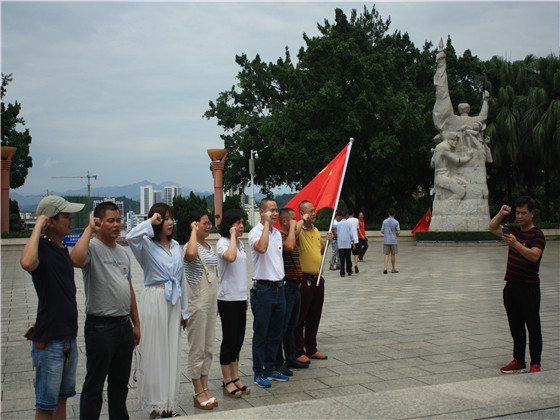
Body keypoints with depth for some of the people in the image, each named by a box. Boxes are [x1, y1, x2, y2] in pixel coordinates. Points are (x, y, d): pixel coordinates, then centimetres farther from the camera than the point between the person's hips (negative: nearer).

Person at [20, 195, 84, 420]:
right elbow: (27, 263, -41)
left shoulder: (63, 249, 11)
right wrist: (37, 227, -29)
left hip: (68, 337, 8)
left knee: (62, 398, 17)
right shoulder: (41, 248, -15)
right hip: (49, 341, -8)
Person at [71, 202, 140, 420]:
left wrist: (136, 324, 17)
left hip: (124, 326, 7)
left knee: (120, 383, 18)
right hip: (101, 327, -7)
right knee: (94, 385, 2)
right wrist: (89, 229, -23)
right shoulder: (92, 247, -10)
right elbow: (77, 259, -35)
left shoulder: (123, 252, 14)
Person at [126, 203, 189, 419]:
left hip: (173, 302, 6)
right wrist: (150, 222, -18)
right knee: (154, 353, 0)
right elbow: (131, 237, -31)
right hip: (154, 301, -6)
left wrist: (184, 310, 16)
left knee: (172, 353, 10)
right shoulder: (146, 244, -5)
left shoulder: (175, 246, 12)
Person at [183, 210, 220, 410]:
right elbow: (190, 254, -40)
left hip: (211, 301, 8)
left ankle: (205, 388, 22)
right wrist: (194, 231, -25)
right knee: (197, 348, 0)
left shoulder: (210, 247, 13)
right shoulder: (191, 246, -13)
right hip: (197, 302, -8)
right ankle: (198, 393, 10)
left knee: (208, 348, 13)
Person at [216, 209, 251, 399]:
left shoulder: (240, 243, 14)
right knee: (229, 340, -1)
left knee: (238, 340, 12)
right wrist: (232, 236, -22)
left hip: (240, 298, 8)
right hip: (227, 298, -8)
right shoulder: (222, 243, -11)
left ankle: (235, 378, 21)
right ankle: (227, 382, 9)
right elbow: (230, 257, -35)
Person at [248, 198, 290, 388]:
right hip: (263, 288, -7)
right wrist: (266, 223, -25)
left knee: (276, 333, 14)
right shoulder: (255, 232, -10)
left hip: (279, 287, 7)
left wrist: (281, 281, 16)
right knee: (261, 334, 1)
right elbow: (261, 248, -33)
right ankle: (259, 373, 10)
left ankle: (270, 369, 25)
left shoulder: (277, 233, 13)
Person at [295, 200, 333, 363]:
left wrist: (326, 241, 9)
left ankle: (311, 350, 26)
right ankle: (298, 352, 9)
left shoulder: (316, 231, 15)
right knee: (300, 317, 0)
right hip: (304, 279, -8)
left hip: (318, 278, 8)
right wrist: (303, 220, -25)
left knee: (314, 316, 15)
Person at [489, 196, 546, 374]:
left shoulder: (537, 235, -10)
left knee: (533, 328, 1)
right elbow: (492, 228, 17)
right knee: (516, 327, 13)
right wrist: (501, 213, 2)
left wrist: (516, 244, -38)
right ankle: (518, 361, 21)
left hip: (529, 288, -7)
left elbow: (534, 256, -25)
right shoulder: (514, 231, 11)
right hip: (511, 286, 7)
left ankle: (535, 364, 9)